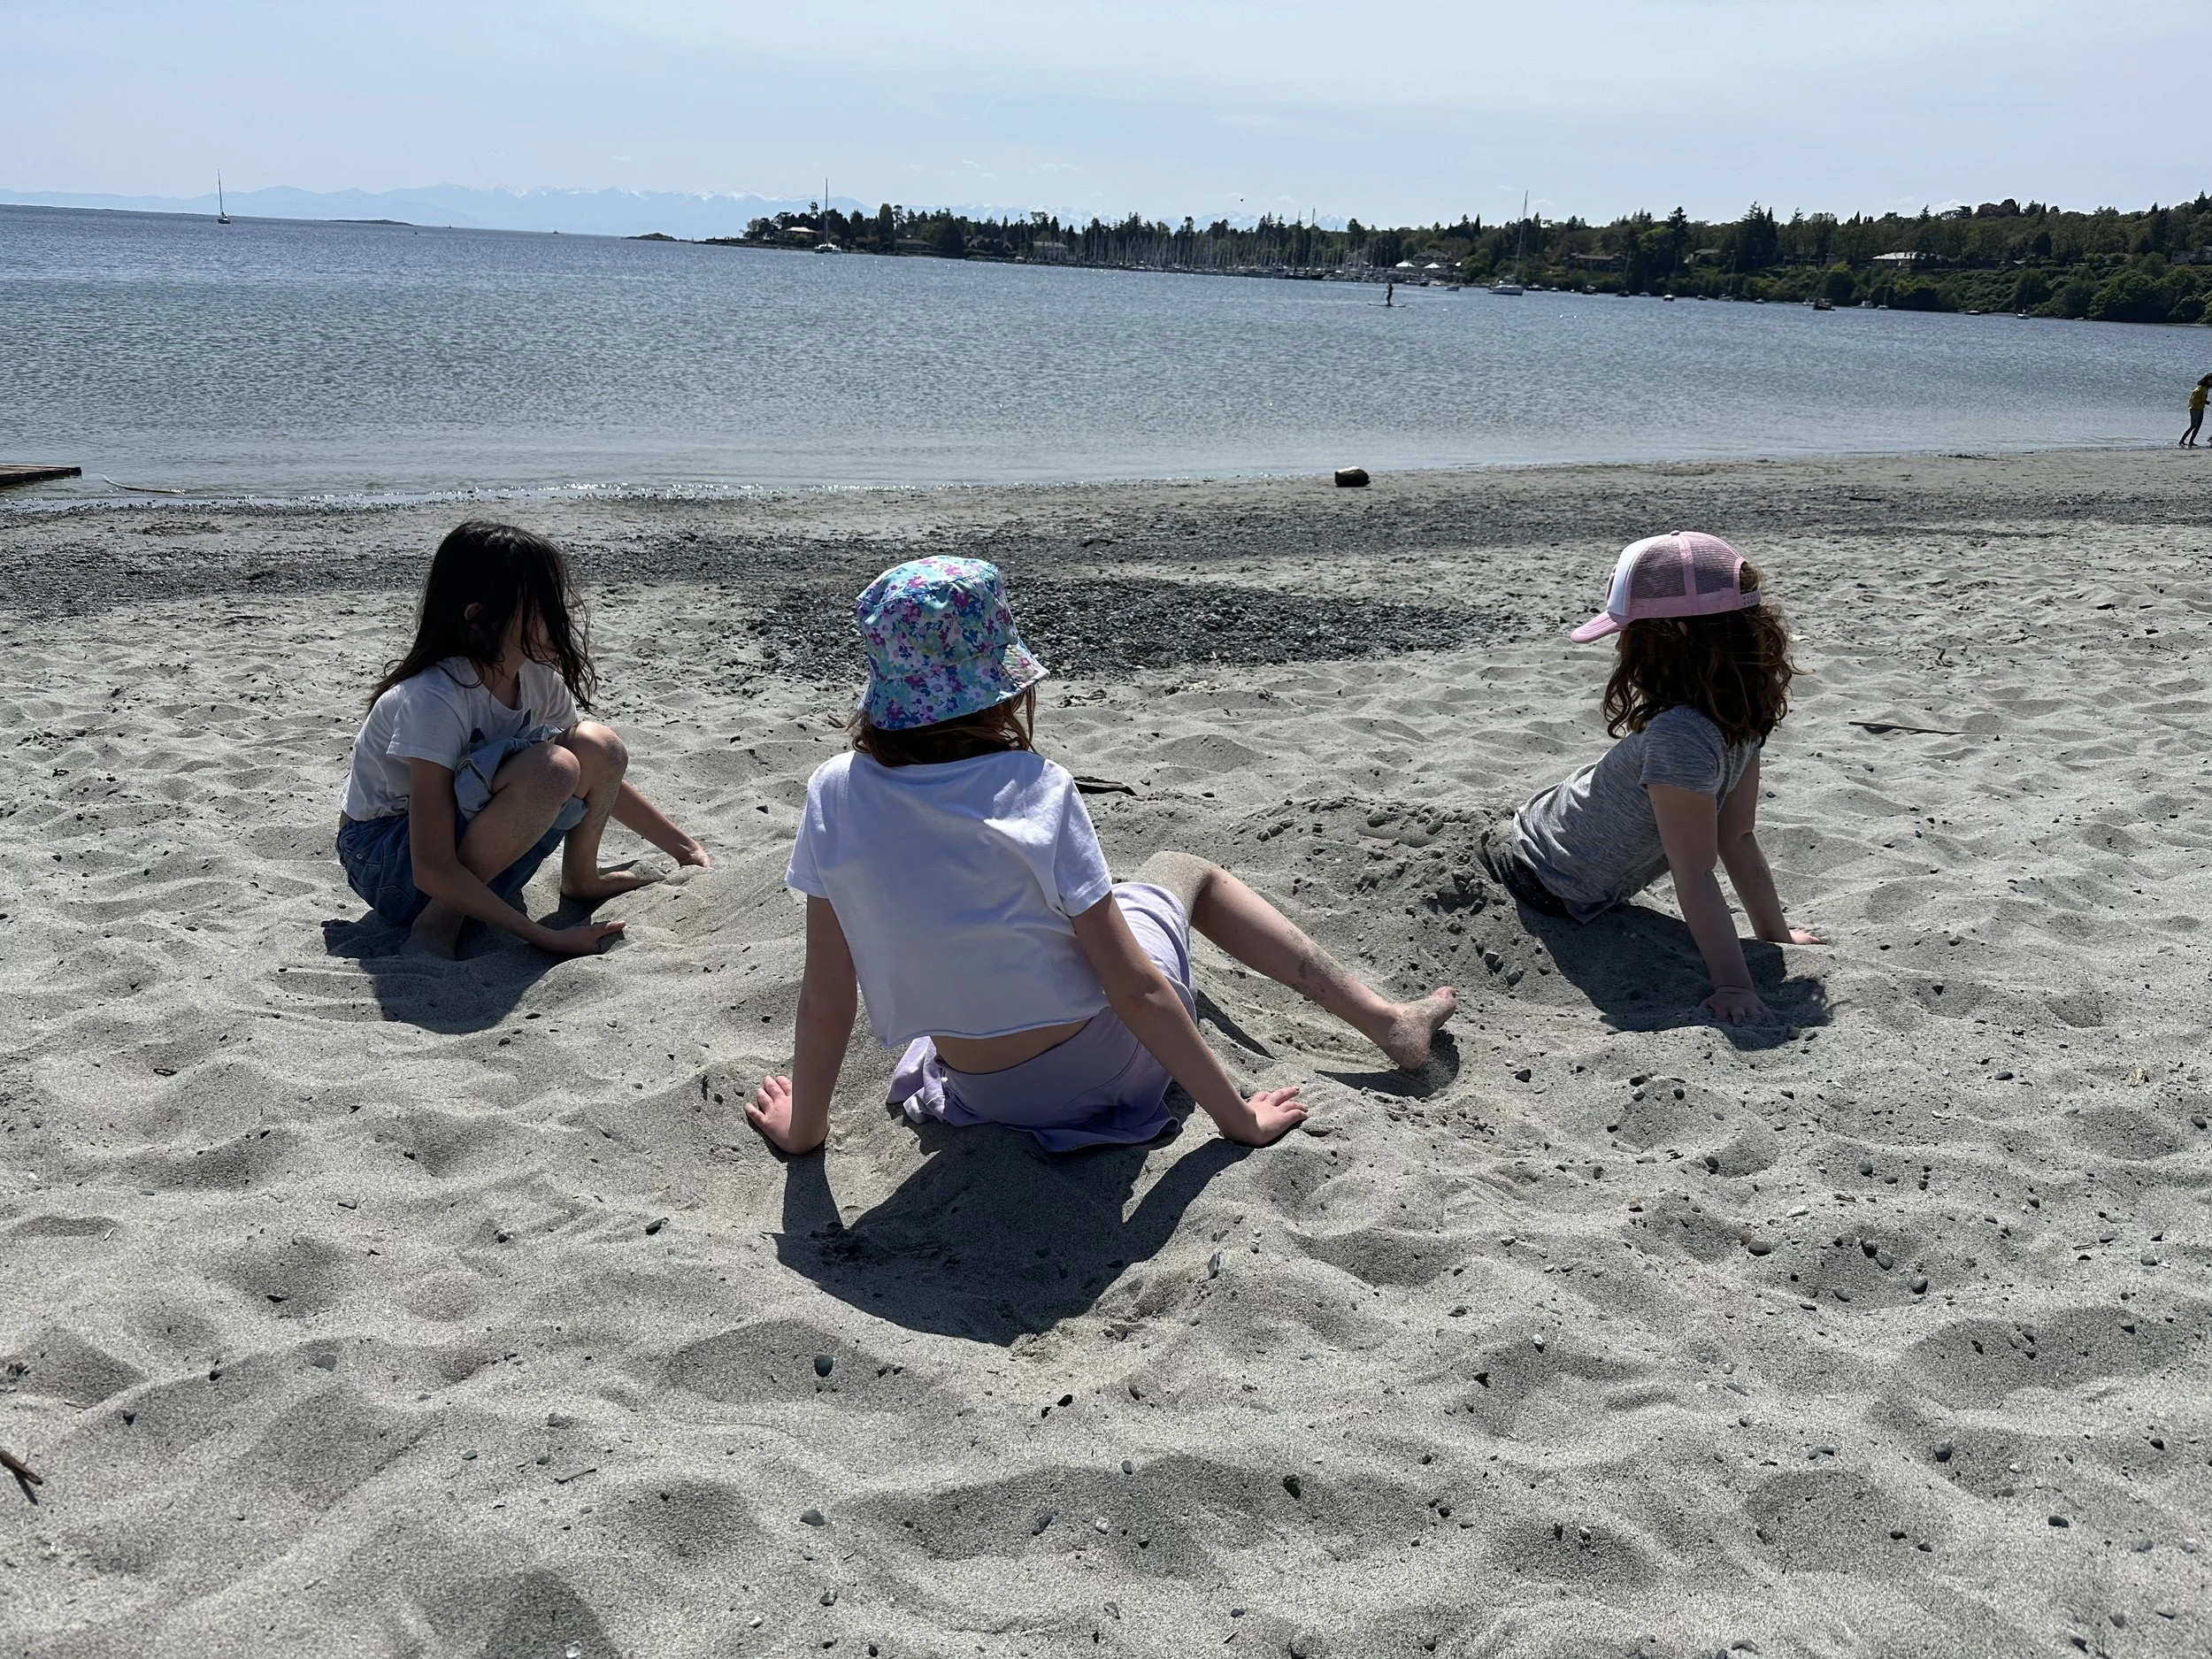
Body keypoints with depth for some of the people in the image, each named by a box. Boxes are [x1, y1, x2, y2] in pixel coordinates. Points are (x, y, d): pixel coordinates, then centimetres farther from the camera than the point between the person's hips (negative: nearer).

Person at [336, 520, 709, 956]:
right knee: (550, 769, -32)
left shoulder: (535, 675, -7)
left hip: (464, 834, 7)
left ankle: (581, 879, 10)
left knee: (598, 746, -13)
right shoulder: (432, 700, -29)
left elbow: (603, 775, 11)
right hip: (383, 862, -7)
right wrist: (549, 938, -35)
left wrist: (686, 849, 6)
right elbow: (432, 871, -32)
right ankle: (442, 916, -17)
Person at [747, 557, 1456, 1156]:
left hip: (984, 1092, 4)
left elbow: (825, 997, -9)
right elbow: (1136, 990, -21)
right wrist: (1237, 1116, -10)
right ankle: (1386, 1020, 32)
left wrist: (803, 1127, 6)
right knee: (1184, 872, 25)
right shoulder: (1035, 792, -25)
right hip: (1099, 1066, -4)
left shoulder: (835, 793, -15)